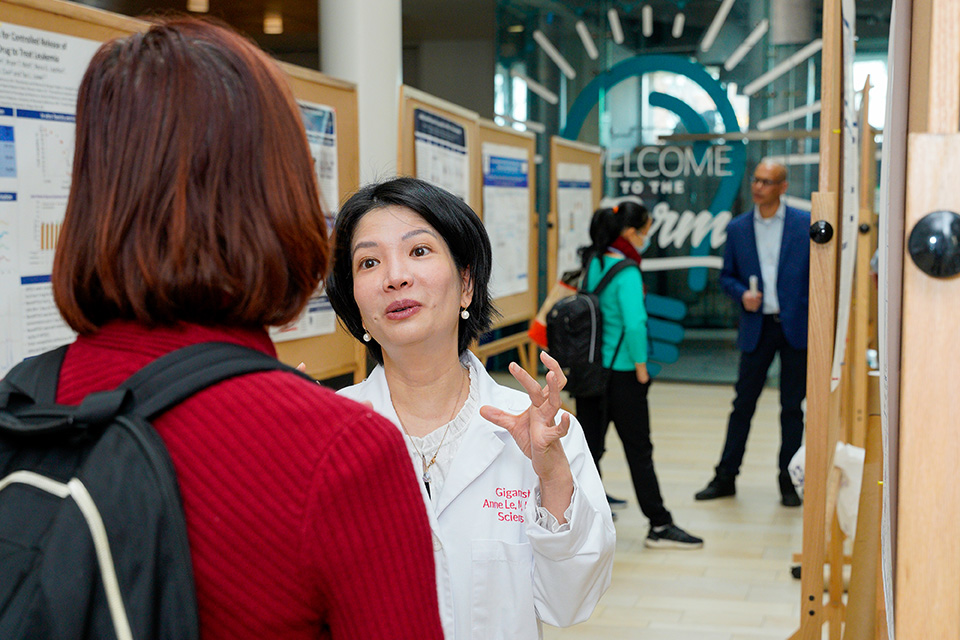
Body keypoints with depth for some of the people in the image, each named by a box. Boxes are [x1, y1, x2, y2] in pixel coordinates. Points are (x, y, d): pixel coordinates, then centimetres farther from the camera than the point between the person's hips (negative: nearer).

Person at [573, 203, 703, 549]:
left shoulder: (592, 262, 6)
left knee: (590, 443, 13)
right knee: (639, 451, 1)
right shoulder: (626, 272, -17)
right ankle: (659, 525, 9)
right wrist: (641, 364, -13)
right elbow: (634, 323, -25)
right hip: (620, 371, -7)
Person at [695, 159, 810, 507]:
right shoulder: (738, 228, 6)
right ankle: (725, 477, 15)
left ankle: (789, 481, 18)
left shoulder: (806, 224, -1)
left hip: (796, 327, -1)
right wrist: (742, 294, -9)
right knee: (743, 404, 5)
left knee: (792, 407, 6)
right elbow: (727, 276, 12)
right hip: (757, 327, 2)